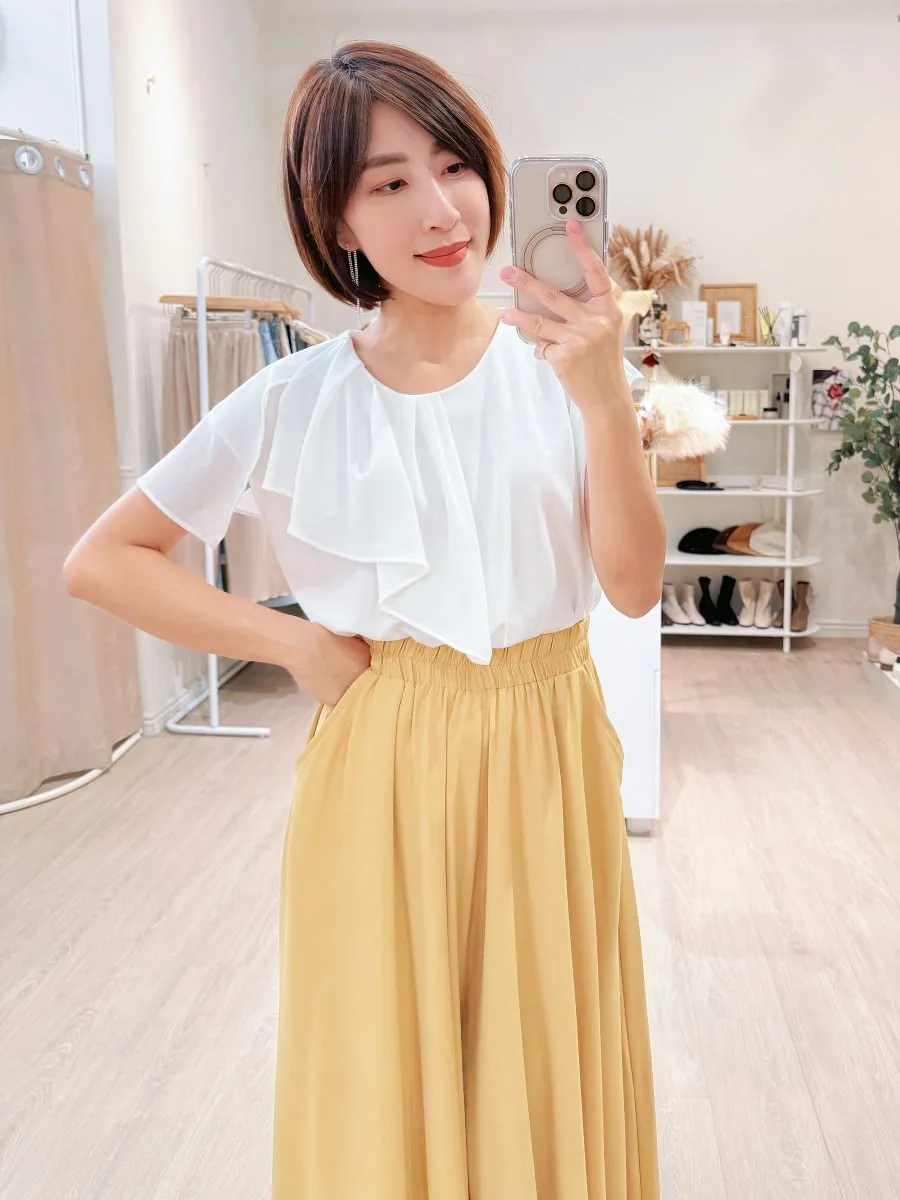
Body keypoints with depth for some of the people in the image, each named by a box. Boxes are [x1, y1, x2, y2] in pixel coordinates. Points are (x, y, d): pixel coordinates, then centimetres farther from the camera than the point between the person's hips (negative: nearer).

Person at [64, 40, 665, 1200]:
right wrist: (297, 643, -7)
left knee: (548, 1083, 15)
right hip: (382, 766, -1)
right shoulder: (296, 400, -6)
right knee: (386, 1084, 14)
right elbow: (100, 560, -1)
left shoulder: (555, 365, -3)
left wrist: (605, 400, -23)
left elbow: (634, 586, -10)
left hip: (543, 759, 1)